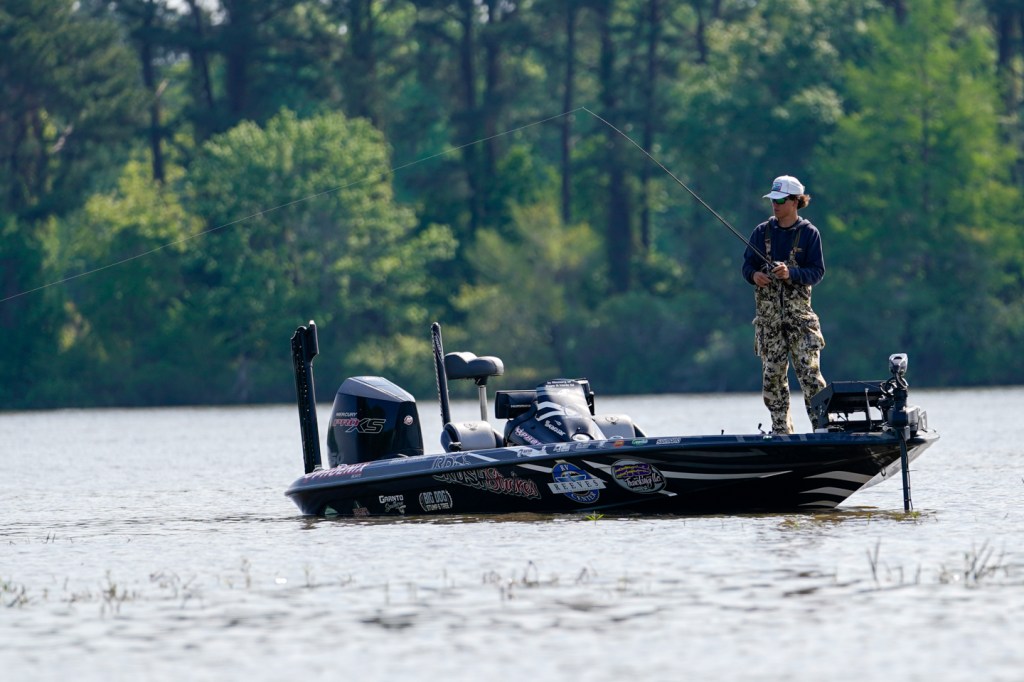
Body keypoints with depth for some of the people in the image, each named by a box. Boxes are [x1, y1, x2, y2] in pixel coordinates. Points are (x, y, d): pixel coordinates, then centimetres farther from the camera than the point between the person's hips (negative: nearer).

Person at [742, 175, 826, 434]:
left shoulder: (809, 233, 1)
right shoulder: (762, 232, 10)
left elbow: (817, 272, -4)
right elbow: (748, 265, 11)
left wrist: (791, 273, -20)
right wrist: (754, 275, -12)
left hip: (799, 313, -3)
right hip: (768, 314, 3)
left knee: (809, 371, -12)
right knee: (772, 376, 3)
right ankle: (781, 430, 10)